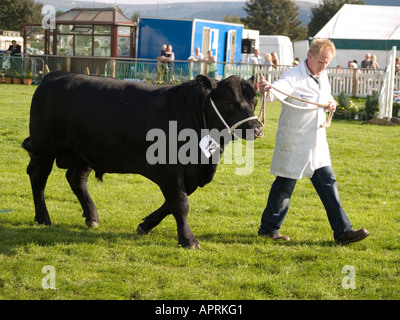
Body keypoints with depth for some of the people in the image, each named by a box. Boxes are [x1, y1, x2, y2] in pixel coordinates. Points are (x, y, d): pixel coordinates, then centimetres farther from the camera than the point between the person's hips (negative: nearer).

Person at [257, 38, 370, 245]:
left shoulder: (323, 77, 10)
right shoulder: (294, 77, -16)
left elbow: (327, 97, 26)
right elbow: (280, 88, -36)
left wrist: (331, 104, 1)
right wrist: (266, 89, -60)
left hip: (317, 145, 7)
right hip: (293, 145, -7)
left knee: (328, 183, 5)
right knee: (285, 186, 2)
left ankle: (343, 231, 8)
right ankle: (268, 228, 19)